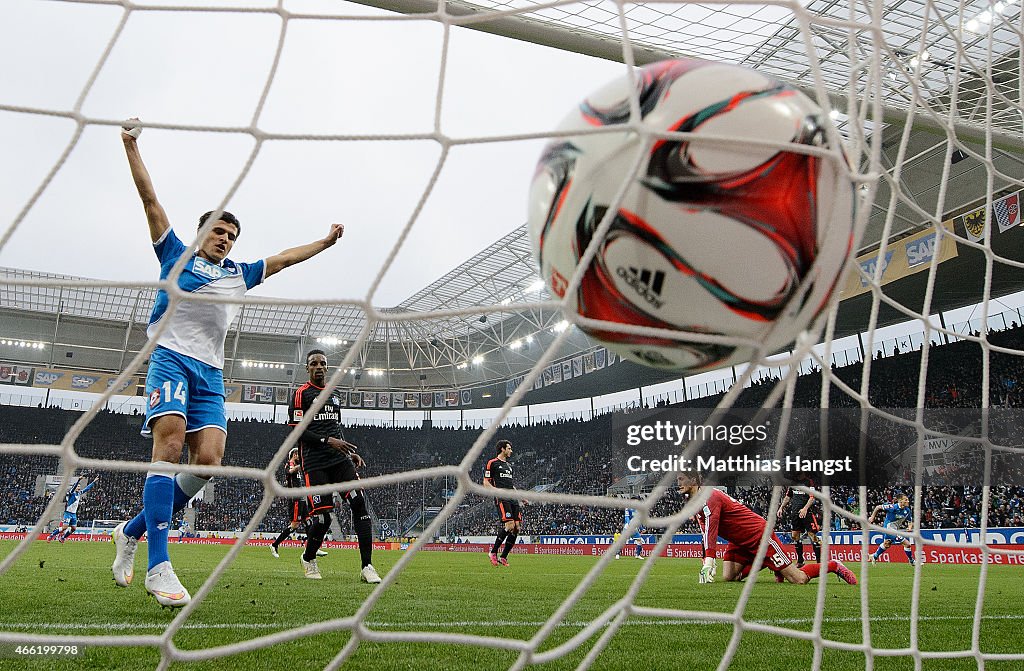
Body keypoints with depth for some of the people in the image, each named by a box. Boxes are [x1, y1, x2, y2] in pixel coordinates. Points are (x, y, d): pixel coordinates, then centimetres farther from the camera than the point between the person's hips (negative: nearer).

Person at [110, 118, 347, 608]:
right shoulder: (177, 255, 16)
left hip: (211, 373, 5)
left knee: (208, 459, -13)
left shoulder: (239, 274, 27)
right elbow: (150, 200, 13)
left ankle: (133, 531, 5)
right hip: (171, 358, -5)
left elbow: (282, 258, 35)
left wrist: (324, 242, 39)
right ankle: (159, 566, -29)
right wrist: (130, 145, 11)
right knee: (170, 441, -24)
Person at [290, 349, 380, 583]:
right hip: (315, 463, -5)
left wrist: (349, 452, 19)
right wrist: (327, 441, -15)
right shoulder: (301, 394, 1)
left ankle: (367, 567, -13)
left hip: (340, 459, 6)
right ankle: (308, 559, 23)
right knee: (322, 518, -9)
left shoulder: (334, 395, 22)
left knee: (360, 503, -13)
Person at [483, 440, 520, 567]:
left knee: (517, 527, -3)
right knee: (509, 525, -21)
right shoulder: (492, 463, 3)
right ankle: (493, 553, -6)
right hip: (501, 499, -8)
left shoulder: (508, 465, 26)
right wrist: (497, 490, -17)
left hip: (513, 498, 8)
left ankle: (503, 557, 5)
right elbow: (486, 483, -2)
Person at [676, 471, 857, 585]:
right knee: (728, 577, -6)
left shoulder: (709, 496, -23)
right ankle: (763, 563, 15)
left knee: (799, 580, -9)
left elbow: (710, 530, -33)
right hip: (740, 542, 9)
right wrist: (707, 564, 4)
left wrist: (709, 562, -40)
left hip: (759, 534, -9)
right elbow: (706, 534, 11)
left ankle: (834, 566, 16)